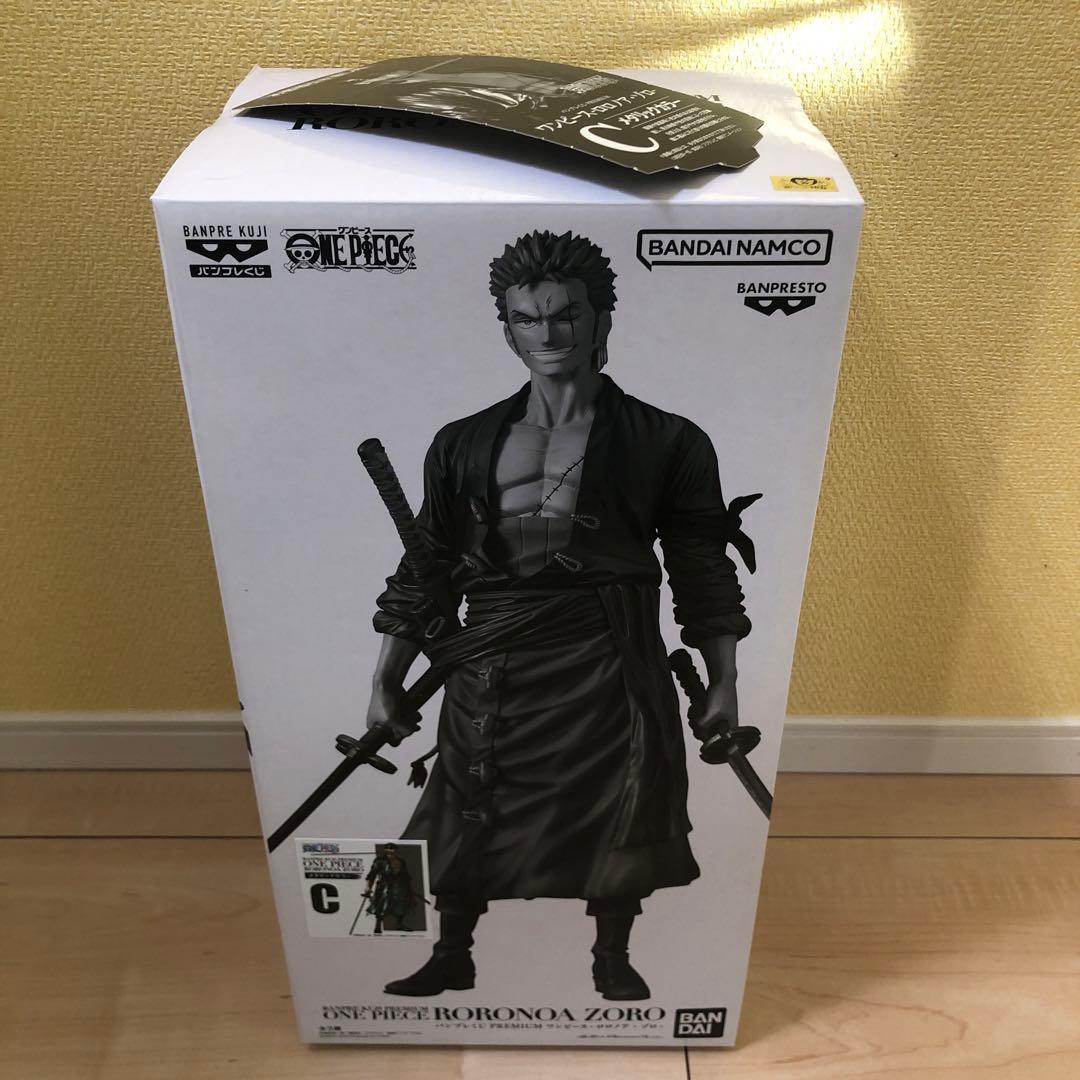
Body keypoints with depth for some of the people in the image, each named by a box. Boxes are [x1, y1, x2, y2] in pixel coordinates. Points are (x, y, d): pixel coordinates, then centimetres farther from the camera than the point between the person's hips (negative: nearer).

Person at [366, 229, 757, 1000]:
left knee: (617, 824, 10)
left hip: (609, 668, -1)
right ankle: (451, 958, 37)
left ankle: (613, 959, 37)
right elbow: (425, 571, 8)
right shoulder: (463, 445, 6)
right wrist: (387, 683, 7)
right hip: (491, 671, 2)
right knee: (470, 828, 13)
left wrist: (725, 685, 0)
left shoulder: (665, 442, -1)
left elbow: (704, 572, 2)